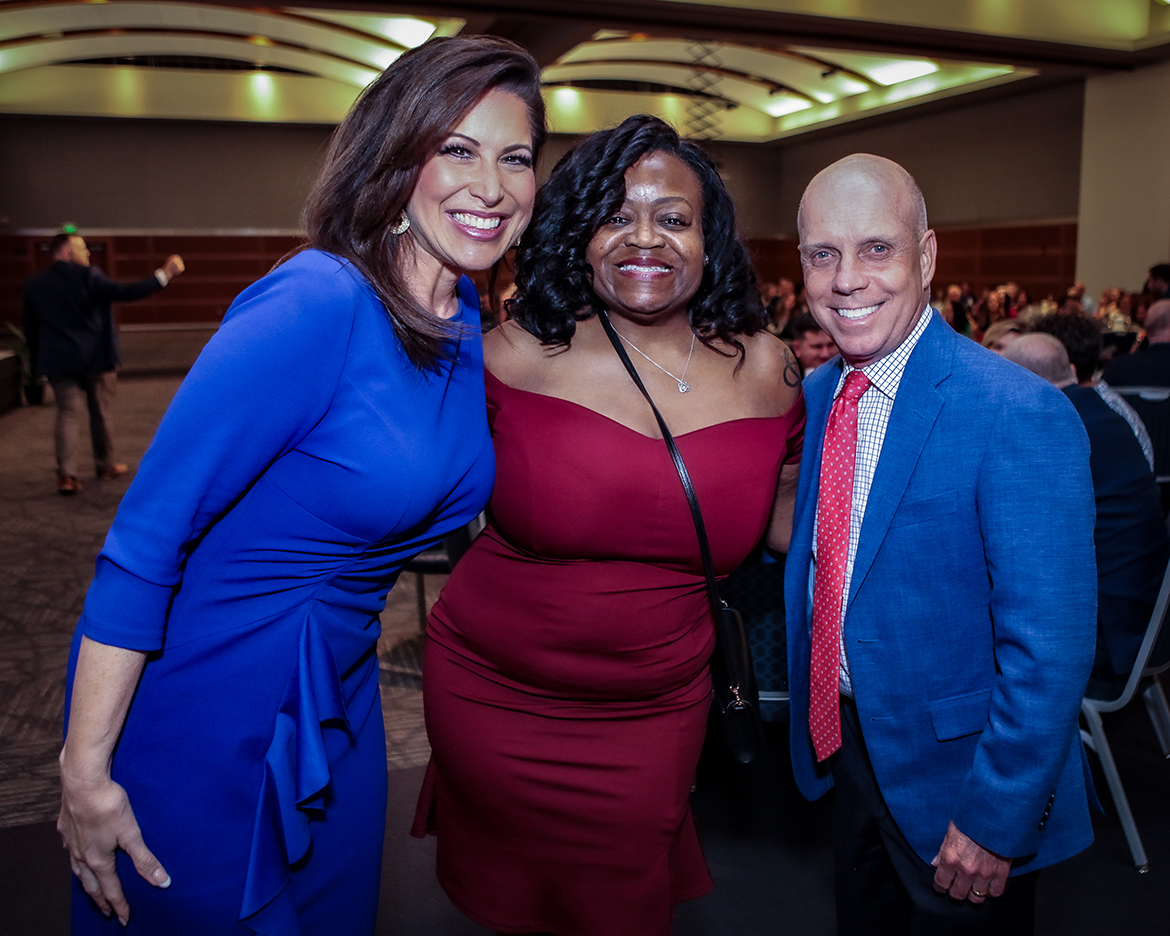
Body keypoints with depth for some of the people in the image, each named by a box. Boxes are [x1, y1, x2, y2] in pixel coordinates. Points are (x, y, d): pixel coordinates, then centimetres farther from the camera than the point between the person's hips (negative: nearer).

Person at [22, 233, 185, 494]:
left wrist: (38, 362, 19)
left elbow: (30, 329, 10)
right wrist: (164, 274, -15)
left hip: (58, 362, 3)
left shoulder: (33, 284, 6)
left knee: (68, 414, 3)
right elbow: (124, 292, -18)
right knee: (101, 413, 12)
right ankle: (106, 465, 25)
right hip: (96, 359, -3)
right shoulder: (87, 277, -11)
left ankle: (67, 474, -9)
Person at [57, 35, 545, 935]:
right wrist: (85, 766, -21)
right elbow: (144, 535, -24)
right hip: (195, 709, -7)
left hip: (334, 707, 7)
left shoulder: (467, 320, -2)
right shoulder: (318, 304, -26)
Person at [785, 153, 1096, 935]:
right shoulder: (816, 395, -1)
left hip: (958, 777, -6)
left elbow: (1050, 652, -23)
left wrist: (997, 819, -18)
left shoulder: (1020, 417, -25)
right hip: (846, 747, 6)